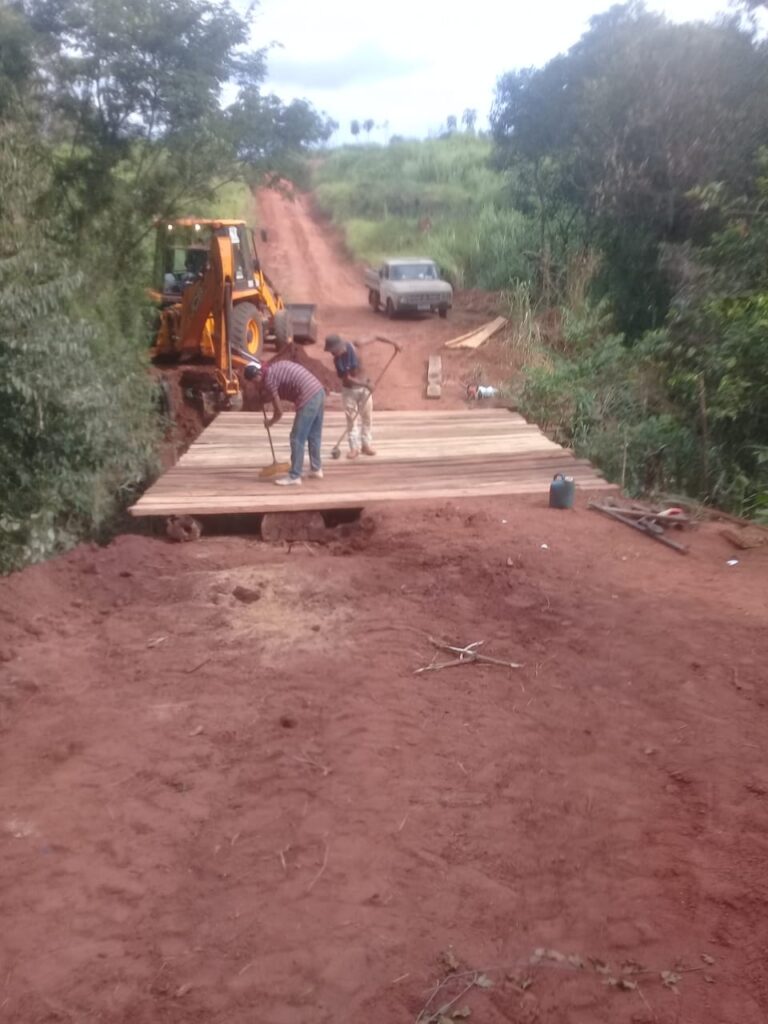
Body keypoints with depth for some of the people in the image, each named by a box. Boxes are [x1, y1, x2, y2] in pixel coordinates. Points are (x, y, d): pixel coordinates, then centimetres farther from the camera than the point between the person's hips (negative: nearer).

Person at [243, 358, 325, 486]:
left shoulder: (269, 378, -6)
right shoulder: (276, 365, 19)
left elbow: (279, 412, -3)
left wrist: (270, 422, 18)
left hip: (308, 398, -9)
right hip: (319, 391, 9)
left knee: (297, 439, -1)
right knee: (314, 435, 19)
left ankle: (294, 476, 4)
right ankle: (316, 469, 29)